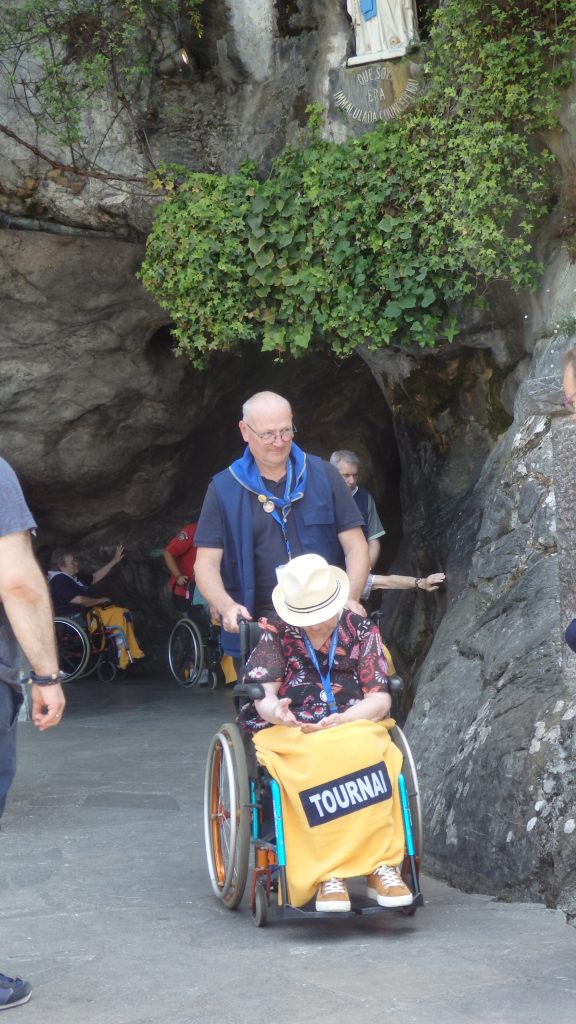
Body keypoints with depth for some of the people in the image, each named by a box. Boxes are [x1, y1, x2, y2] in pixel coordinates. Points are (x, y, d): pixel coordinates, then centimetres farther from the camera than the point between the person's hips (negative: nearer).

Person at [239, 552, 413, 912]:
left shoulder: (362, 630, 12)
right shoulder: (274, 631, 10)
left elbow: (380, 700, 3)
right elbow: (263, 696, 1)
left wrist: (342, 721, -16)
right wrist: (275, 711, -25)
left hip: (356, 730, 1)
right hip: (289, 736, -1)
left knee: (363, 754, -37)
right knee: (319, 762, -38)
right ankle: (346, 870, -38)